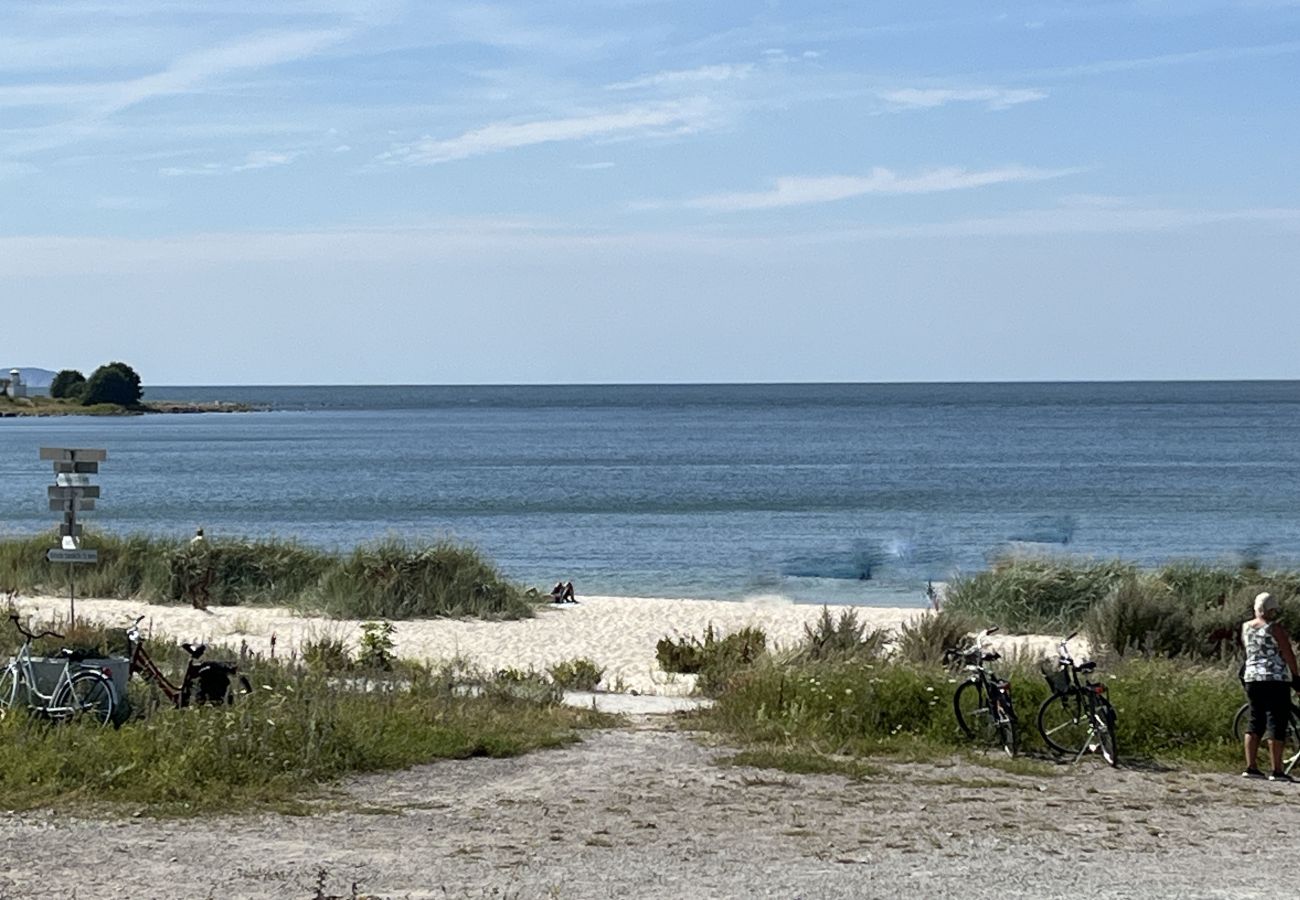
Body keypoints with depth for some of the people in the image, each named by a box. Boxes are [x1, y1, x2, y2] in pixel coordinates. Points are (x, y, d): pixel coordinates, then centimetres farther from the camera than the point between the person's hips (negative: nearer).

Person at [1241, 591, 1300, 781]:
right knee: (1277, 723, -4)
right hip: (1276, 680, -7)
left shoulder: (1246, 627, 8)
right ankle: (1276, 771, -5)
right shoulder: (1275, 628, -11)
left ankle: (1251, 767, 7)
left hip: (1252, 678, 7)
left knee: (1255, 721, 11)